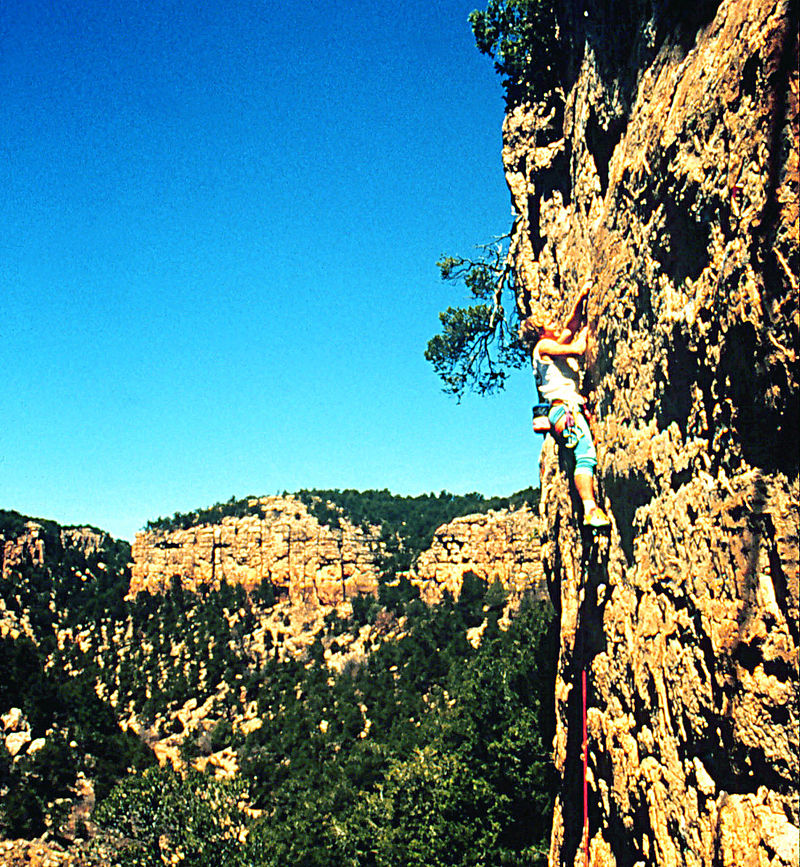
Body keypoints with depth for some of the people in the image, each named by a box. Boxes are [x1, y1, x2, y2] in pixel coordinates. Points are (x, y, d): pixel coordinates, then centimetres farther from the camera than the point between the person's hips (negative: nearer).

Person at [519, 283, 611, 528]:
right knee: (586, 455, -24)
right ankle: (591, 510, -33)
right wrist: (585, 331, 13)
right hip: (564, 408, -11)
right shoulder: (544, 346, 1)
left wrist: (581, 298, 24)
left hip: (572, 409, 11)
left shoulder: (557, 345, 27)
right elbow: (579, 348, -6)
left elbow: (572, 324, 31)